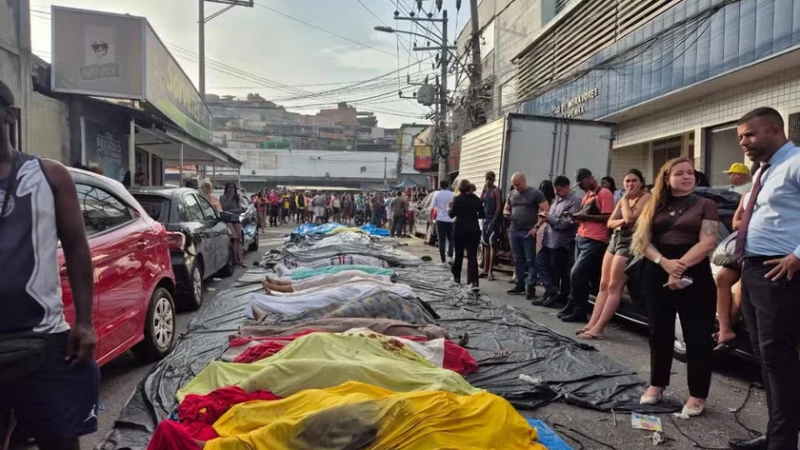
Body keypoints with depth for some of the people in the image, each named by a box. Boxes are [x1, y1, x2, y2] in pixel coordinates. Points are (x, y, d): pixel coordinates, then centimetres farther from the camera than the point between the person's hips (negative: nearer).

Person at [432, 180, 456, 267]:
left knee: (442, 241, 3)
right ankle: (450, 257, 1)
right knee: (451, 240, 17)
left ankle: (443, 261, 0)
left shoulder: (437, 194, 0)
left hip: (440, 220, -1)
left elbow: (432, 208, -2)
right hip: (450, 220, 1)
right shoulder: (452, 195, 2)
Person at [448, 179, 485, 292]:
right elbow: (482, 214, 7)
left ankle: (456, 276, 32)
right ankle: (474, 282, -16)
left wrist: (448, 209, 14)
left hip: (460, 230, -2)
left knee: (459, 254, 16)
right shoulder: (476, 199, 5)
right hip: (474, 230, 2)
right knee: (472, 256, -3)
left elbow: (452, 214, -7)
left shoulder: (457, 199, -6)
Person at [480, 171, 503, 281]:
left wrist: (494, 220, -20)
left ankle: (490, 271, -9)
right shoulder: (486, 190, 14)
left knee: (492, 245, -8)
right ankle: (485, 270, 19)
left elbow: (499, 207, -14)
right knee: (486, 245, 11)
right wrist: (483, 190, -4)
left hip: (494, 220, -8)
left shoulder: (496, 190, -8)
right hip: (485, 219, 8)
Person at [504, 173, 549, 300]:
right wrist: (506, 213, -1)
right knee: (518, 260, 11)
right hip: (514, 231, 6)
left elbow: (546, 210, -8)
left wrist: (536, 227, -14)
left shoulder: (535, 193, -5)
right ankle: (519, 285, 19)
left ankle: (531, 287, 0)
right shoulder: (512, 194, 12)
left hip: (528, 232, -6)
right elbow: (506, 209, 24)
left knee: (530, 261, -2)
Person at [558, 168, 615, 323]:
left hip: (595, 241, -9)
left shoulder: (604, 193, -7)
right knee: (581, 277, 11)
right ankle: (574, 308, 17)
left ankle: (578, 311, -1)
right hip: (581, 239, 9)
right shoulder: (587, 195, 20)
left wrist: (586, 216, -15)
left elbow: (608, 217, -14)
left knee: (576, 275, -12)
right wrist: (578, 217, 9)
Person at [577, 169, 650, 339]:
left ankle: (598, 328, -11)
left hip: (629, 242, -8)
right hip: (615, 239, 9)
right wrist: (621, 221, -8)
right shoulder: (623, 200, 19)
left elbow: (630, 218, -19)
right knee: (604, 285, 3)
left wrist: (626, 198, -7)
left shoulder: (646, 197, -5)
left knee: (614, 287, -10)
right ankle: (592, 323, 3)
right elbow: (609, 223, 13)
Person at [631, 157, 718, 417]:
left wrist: (680, 267, -17)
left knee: (697, 337, 1)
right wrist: (664, 262, -14)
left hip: (694, 276, -3)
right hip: (657, 274, 3)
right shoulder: (655, 206, 12)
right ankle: (656, 385, 25)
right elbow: (643, 241, 3)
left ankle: (697, 396, 12)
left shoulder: (706, 205, 3)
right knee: (659, 333, 11)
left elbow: (707, 243, -8)